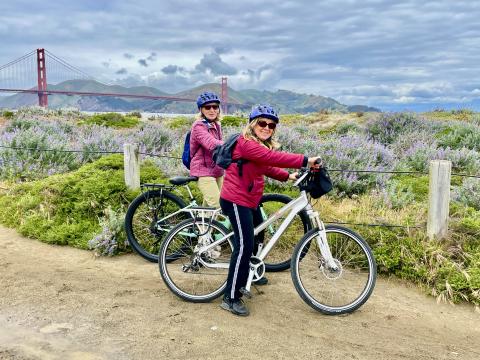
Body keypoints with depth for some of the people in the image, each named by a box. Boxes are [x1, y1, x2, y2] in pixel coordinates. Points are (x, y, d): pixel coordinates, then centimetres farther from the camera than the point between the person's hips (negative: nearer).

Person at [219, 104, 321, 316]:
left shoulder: (262, 146, 14)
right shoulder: (246, 143, -19)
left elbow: (268, 167, 17)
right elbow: (274, 158, -31)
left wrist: (288, 176, 6)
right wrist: (304, 161, -32)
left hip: (250, 200, 11)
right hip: (236, 200, -11)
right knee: (244, 246, -14)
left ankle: (248, 275, 48)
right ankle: (231, 298, -5)